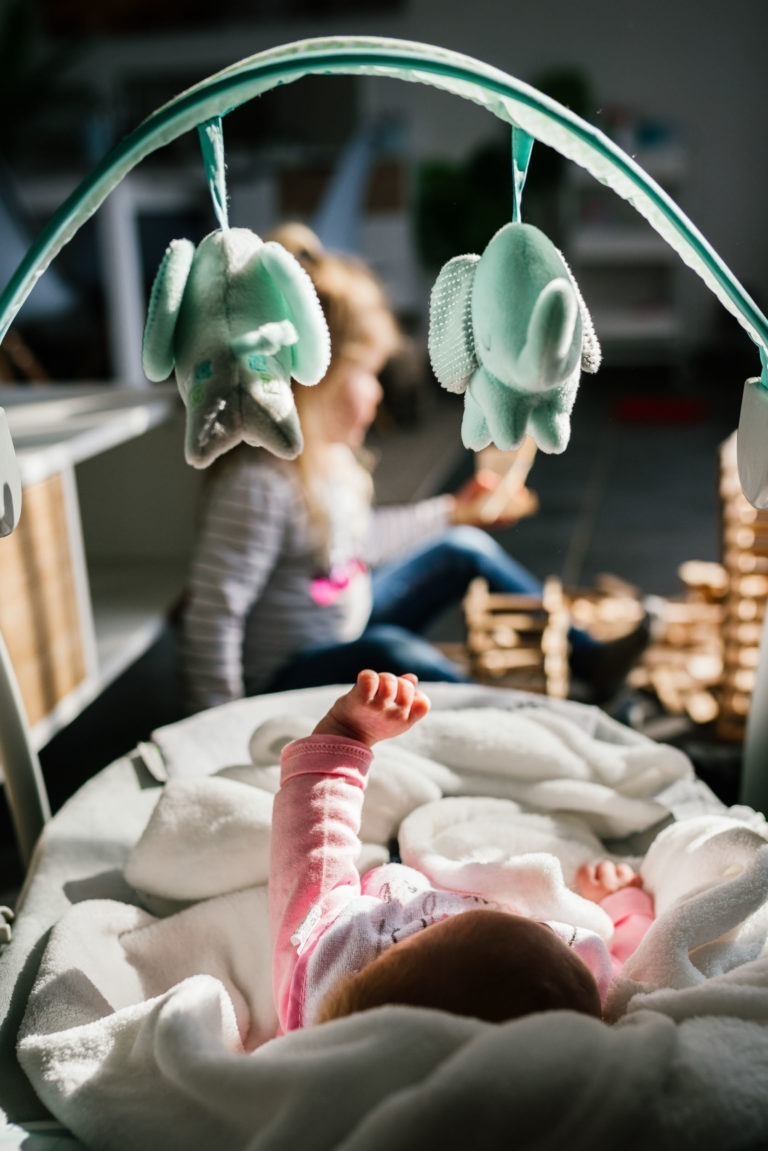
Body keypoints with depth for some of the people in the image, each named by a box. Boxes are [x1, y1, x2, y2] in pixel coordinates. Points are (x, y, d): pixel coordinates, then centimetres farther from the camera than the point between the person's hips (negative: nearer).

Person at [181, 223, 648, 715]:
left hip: (352, 624, 9)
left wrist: (451, 512, 22)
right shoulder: (259, 483, -29)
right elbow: (213, 612, -29)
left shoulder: (329, 453, 0)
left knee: (464, 549, 9)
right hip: (290, 673, -9)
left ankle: (591, 660, 13)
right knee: (389, 650, -38)